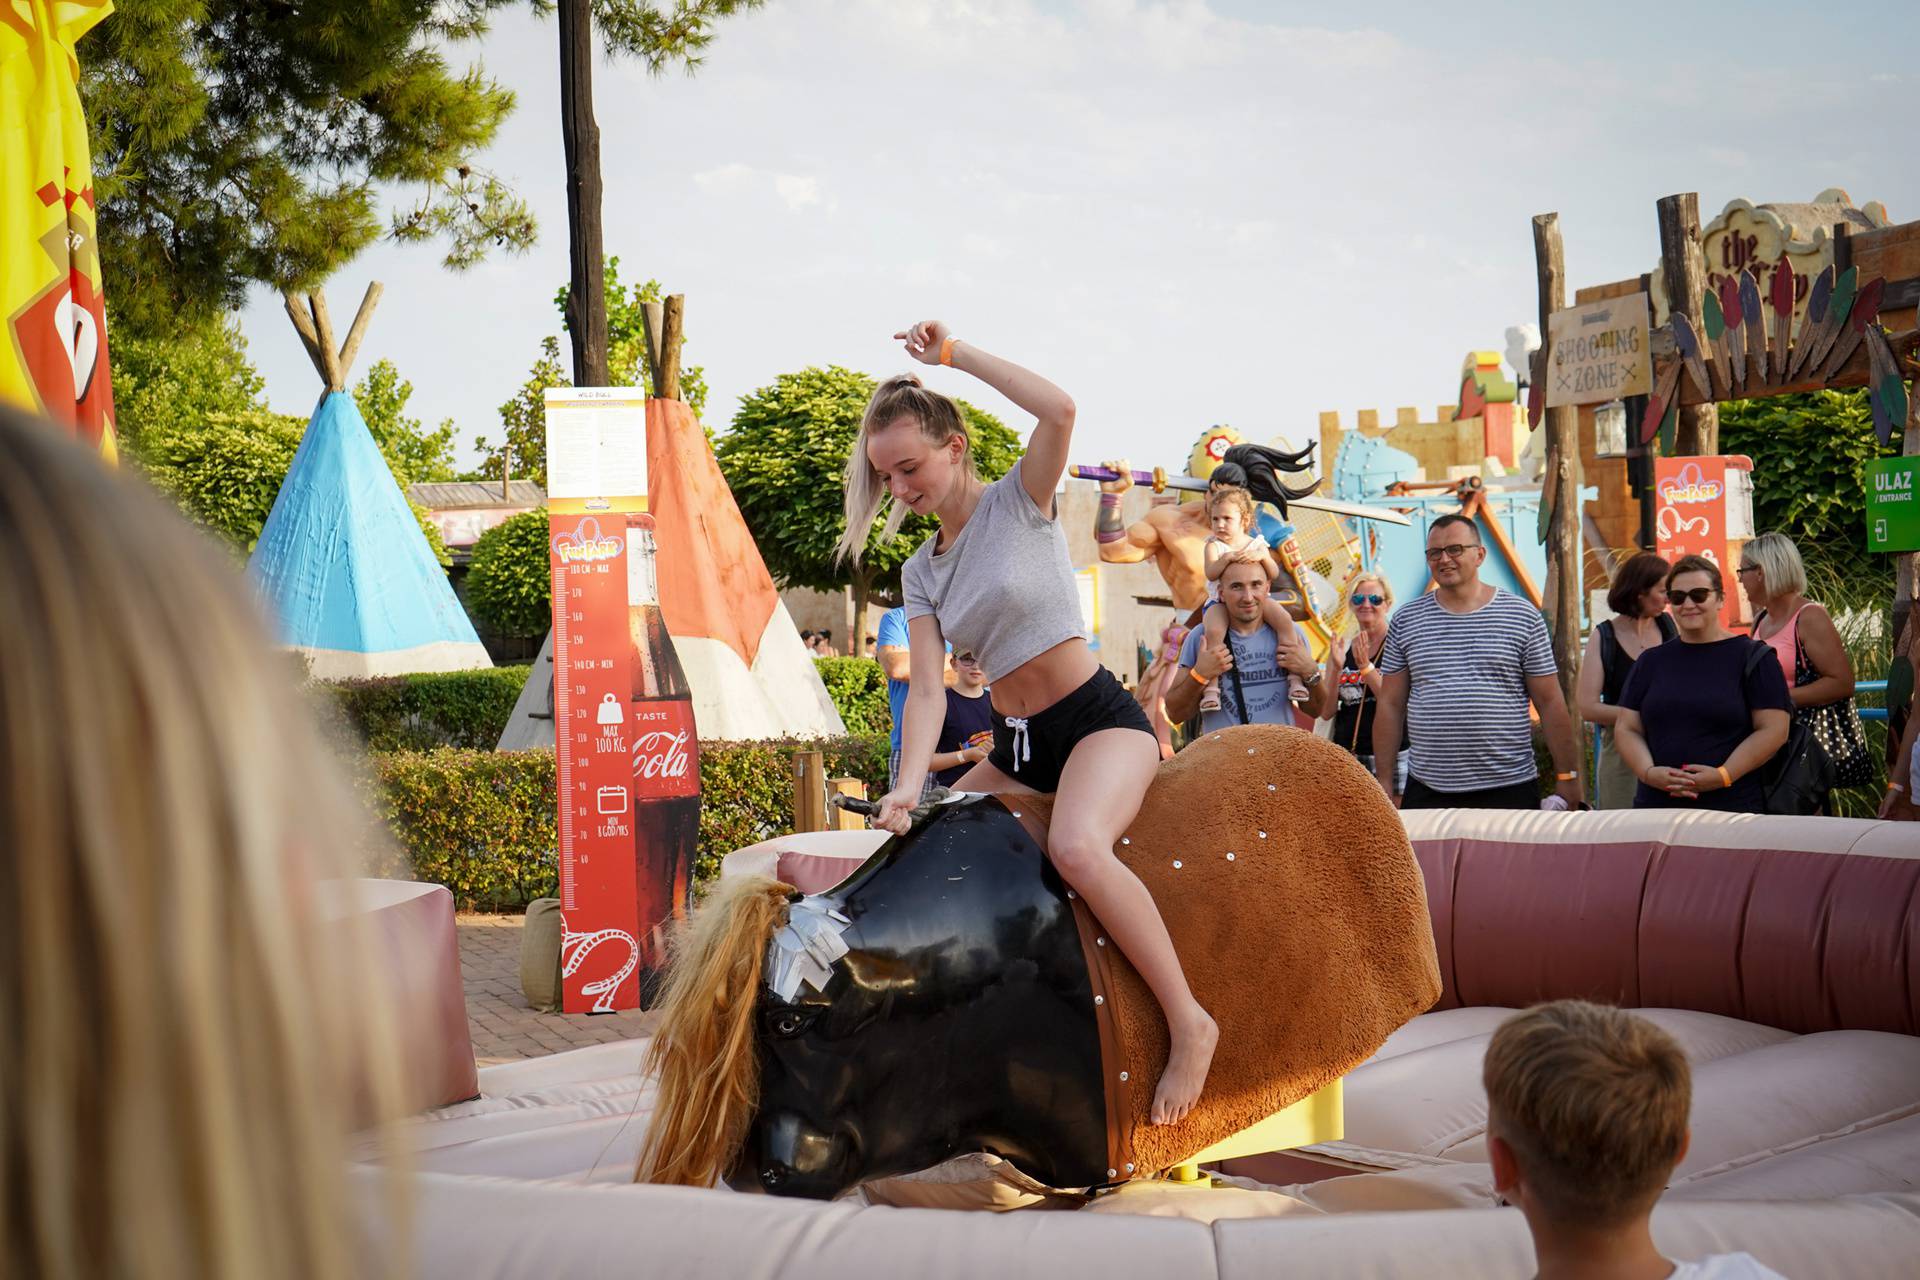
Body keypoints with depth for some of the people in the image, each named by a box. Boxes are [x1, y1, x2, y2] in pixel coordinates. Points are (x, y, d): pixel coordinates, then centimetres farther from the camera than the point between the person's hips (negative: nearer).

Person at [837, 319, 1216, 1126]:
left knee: (1076, 847, -35)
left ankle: (1187, 1021, -27)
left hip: (1099, 721, -7)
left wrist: (954, 353, -16)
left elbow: (1059, 410, -24)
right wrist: (909, 787, -18)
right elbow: (927, 691, -1)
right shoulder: (920, 574, 11)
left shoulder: (1019, 501, -4)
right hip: (1016, 745, 7)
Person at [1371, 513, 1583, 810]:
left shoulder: (1523, 616, 3)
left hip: (1510, 790, -1)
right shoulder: (1406, 621, 8)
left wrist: (1567, 777, 1)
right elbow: (1390, 706, 9)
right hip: (1427, 793, 1)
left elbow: (1550, 703, 4)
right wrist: (1385, 785, 4)